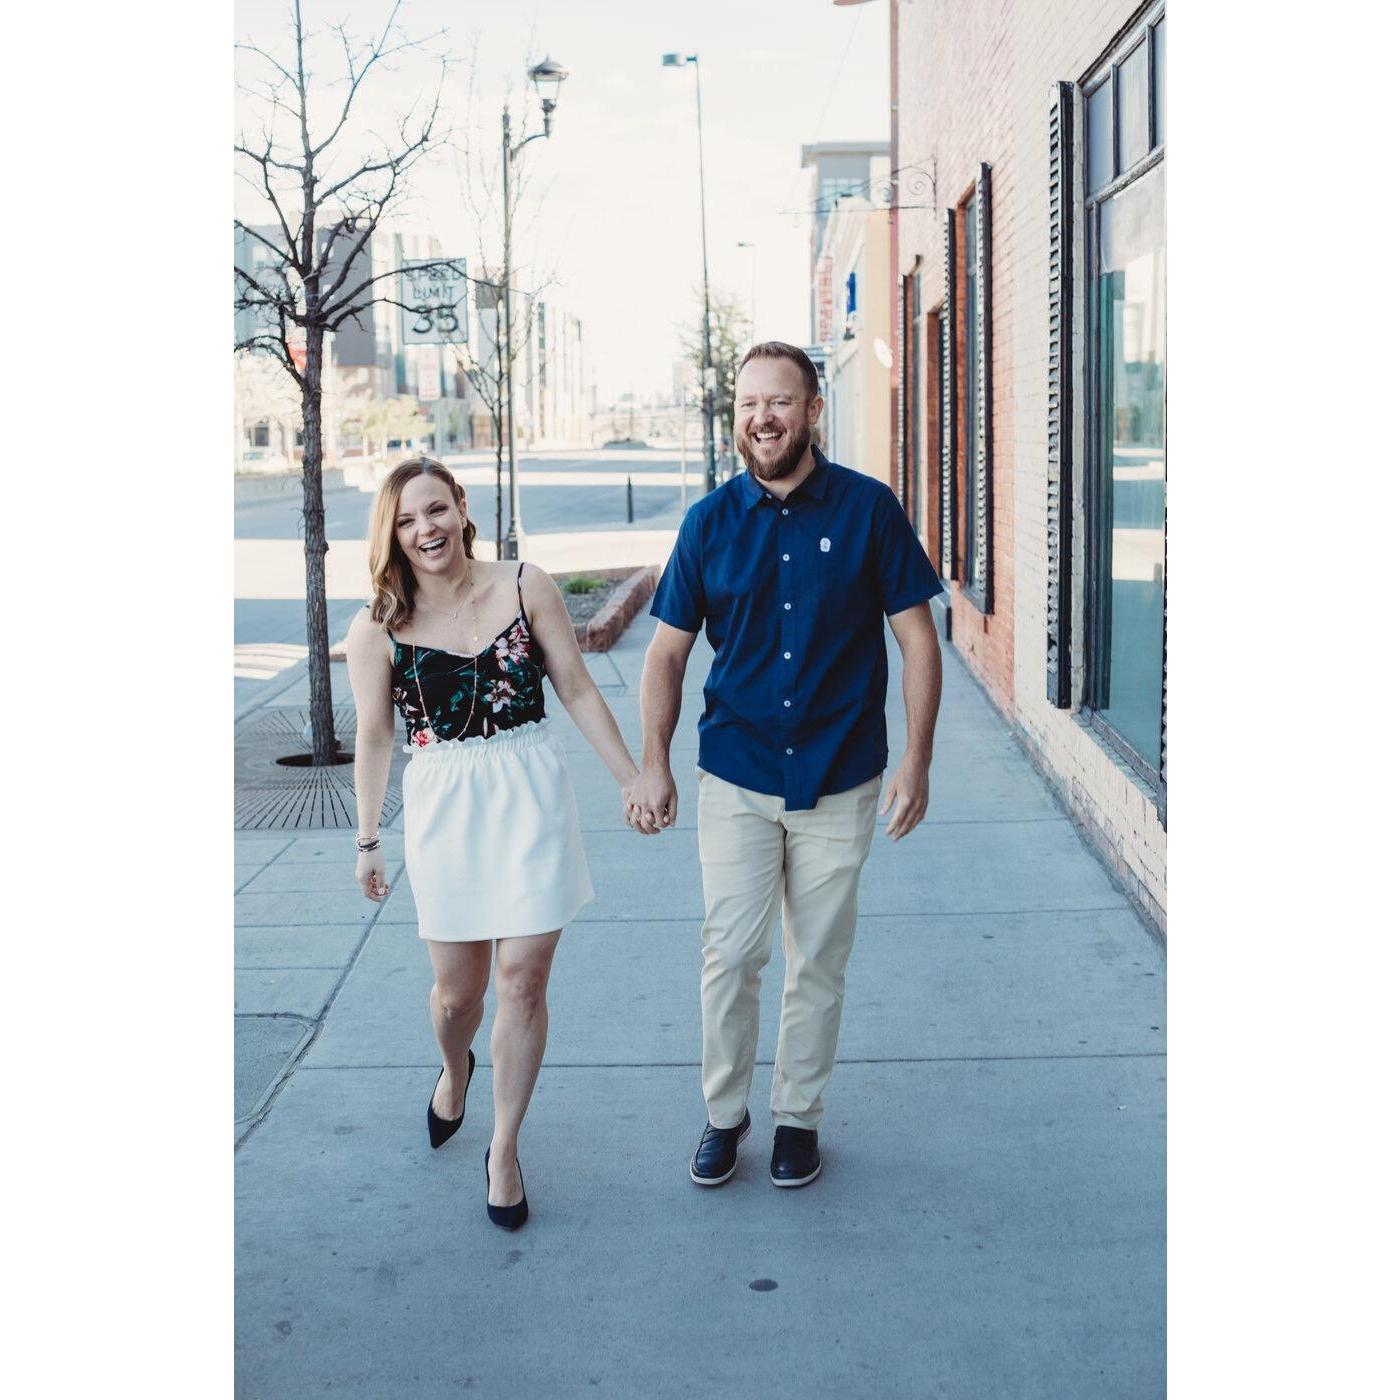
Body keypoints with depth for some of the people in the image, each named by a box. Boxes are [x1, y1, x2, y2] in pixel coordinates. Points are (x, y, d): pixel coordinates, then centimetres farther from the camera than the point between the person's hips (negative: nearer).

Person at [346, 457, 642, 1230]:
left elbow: (577, 690, 2)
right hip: (442, 809, 0)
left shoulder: (526, 588, -4)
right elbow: (374, 736, 4)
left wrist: (633, 778, 4)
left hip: (531, 796, 0)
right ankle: (454, 1072, 47)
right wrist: (368, 839, 7)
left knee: (523, 979, -1)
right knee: (456, 990, 9)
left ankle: (505, 1151, 17)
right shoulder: (377, 628, -4)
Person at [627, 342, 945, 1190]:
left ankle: (799, 1117, 27)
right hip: (737, 779, 1)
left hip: (840, 782, -1)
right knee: (730, 954, 2)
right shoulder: (711, 521, -1)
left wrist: (917, 761, -6)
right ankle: (724, 1113, 22)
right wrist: (654, 765, -1)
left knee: (819, 961, 10)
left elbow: (919, 640, -1)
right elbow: (669, 650, 6)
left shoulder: (868, 509, -5)